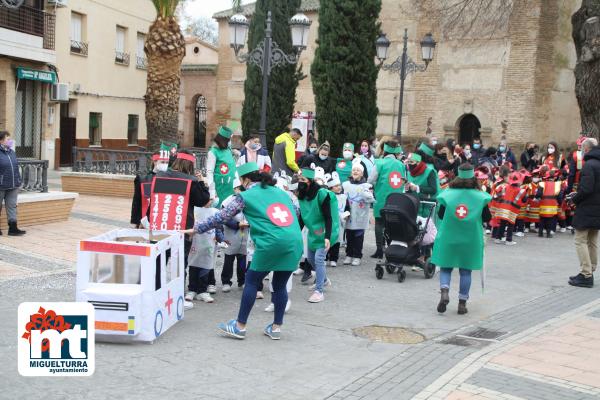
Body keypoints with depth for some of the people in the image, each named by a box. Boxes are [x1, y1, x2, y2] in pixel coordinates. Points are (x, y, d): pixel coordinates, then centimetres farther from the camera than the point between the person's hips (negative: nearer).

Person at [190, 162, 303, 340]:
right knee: (280, 285, 15)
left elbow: (221, 217, 9)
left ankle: (240, 326, 12)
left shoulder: (245, 196, 8)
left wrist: (197, 229, 18)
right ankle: (276, 327, 21)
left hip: (271, 243, -5)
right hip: (294, 242, 5)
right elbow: (296, 212, 28)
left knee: (251, 280, 9)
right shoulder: (280, 192, 22)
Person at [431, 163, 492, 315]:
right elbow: (487, 218, 0)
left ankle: (444, 292, -13)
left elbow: (440, 215, 0)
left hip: (448, 238, 0)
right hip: (471, 240, 0)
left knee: (445, 268, 11)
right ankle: (462, 303, 13)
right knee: (466, 271, 11)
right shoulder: (480, 196, -6)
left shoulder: (447, 194, -7)